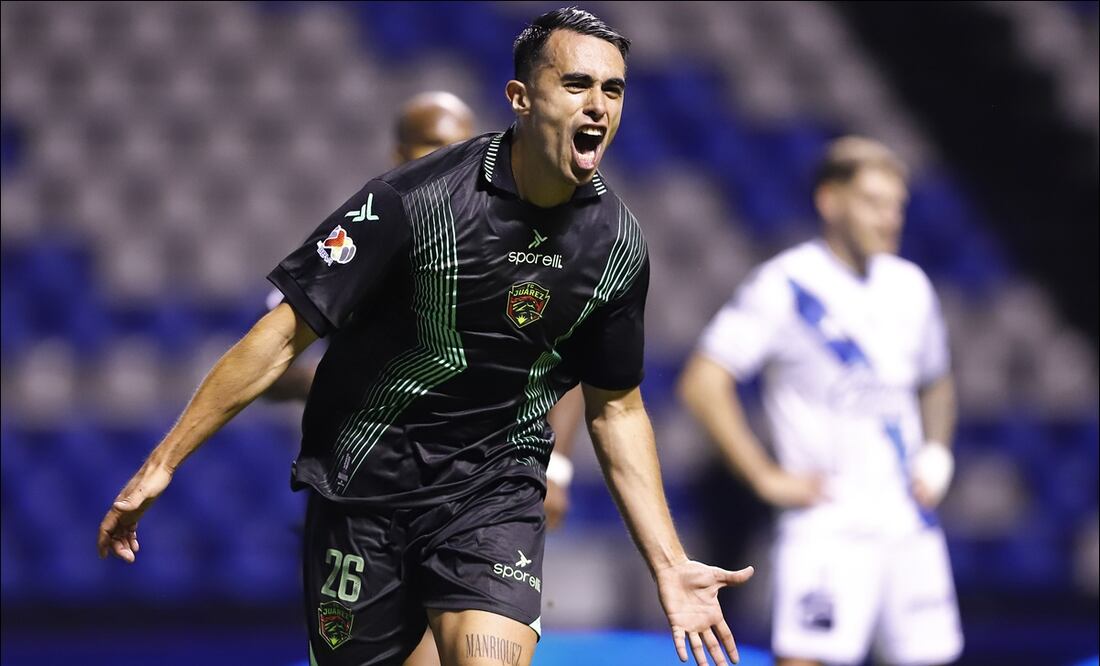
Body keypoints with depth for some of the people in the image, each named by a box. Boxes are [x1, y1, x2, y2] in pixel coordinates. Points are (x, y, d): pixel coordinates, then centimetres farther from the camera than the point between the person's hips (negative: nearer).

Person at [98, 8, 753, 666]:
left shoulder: (618, 244, -4)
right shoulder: (414, 197, -17)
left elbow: (616, 408, 9)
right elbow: (286, 335, -13)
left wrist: (670, 566, 4)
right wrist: (162, 464, -14)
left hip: (495, 488, 2)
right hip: (364, 482, -2)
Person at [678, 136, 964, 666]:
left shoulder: (910, 287, 12)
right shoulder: (784, 286, -7)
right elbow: (702, 384, -11)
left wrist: (936, 456, 10)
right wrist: (767, 478, -13)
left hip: (912, 527, 6)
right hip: (828, 528, -6)